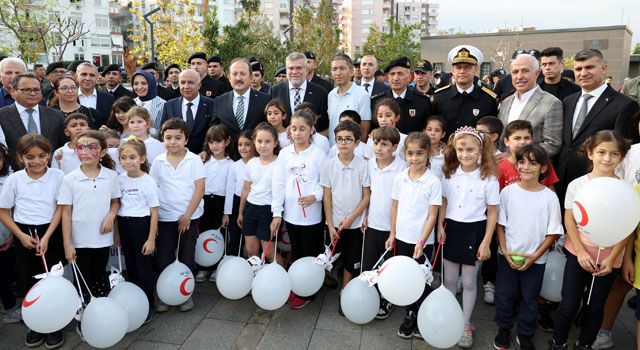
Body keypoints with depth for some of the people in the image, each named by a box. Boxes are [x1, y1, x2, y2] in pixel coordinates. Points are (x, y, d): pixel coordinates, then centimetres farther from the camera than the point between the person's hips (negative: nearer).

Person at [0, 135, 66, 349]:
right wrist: (21, 236, -6)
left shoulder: (57, 176, -6)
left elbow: (60, 209, -7)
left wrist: (46, 237, -13)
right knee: (28, 282, 10)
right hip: (24, 235, 2)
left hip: (51, 233, -2)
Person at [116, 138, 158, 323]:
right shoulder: (120, 179, 3)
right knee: (130, 267, 15)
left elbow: (154, 213, -11)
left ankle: (147, 306, 20)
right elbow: (116, 206, 12)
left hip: (141, 226, -5)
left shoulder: (148, 182, -13)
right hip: (124, 226, 5)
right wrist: (117, 232, 10)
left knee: (144, 268, 5)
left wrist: (151, 239, -11)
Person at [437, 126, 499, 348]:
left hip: (474, 232, -3)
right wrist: (440, 226, -2)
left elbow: (492, 213, -8)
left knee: (469, 282, 11)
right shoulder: (449, 174, -3)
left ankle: (465, 324, 29)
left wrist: (486, 243, -9)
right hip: (452, 229, 3)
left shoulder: (489, 178, -12)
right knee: (449, 280, 15)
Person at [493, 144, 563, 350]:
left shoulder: (549, 197, -10)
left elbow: (553, 232, -6)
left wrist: (535, 255, -11)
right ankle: (504, 329, 34)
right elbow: (500, 223, -1)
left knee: (530, 298, 14)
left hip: (535, 259, -1)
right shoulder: (508, 192, -7)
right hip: (508, 256, 1)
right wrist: (505, 251, -9)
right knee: (504, 294, 13)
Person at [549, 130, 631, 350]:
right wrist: (581, 252, -12)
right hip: (578, 254, -1)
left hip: (608, 259, 1)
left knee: (596, 307, 14)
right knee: (569, 305, 2)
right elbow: (569, 220, -5)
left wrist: (611, 259, -11)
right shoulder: (576, 185, -7)